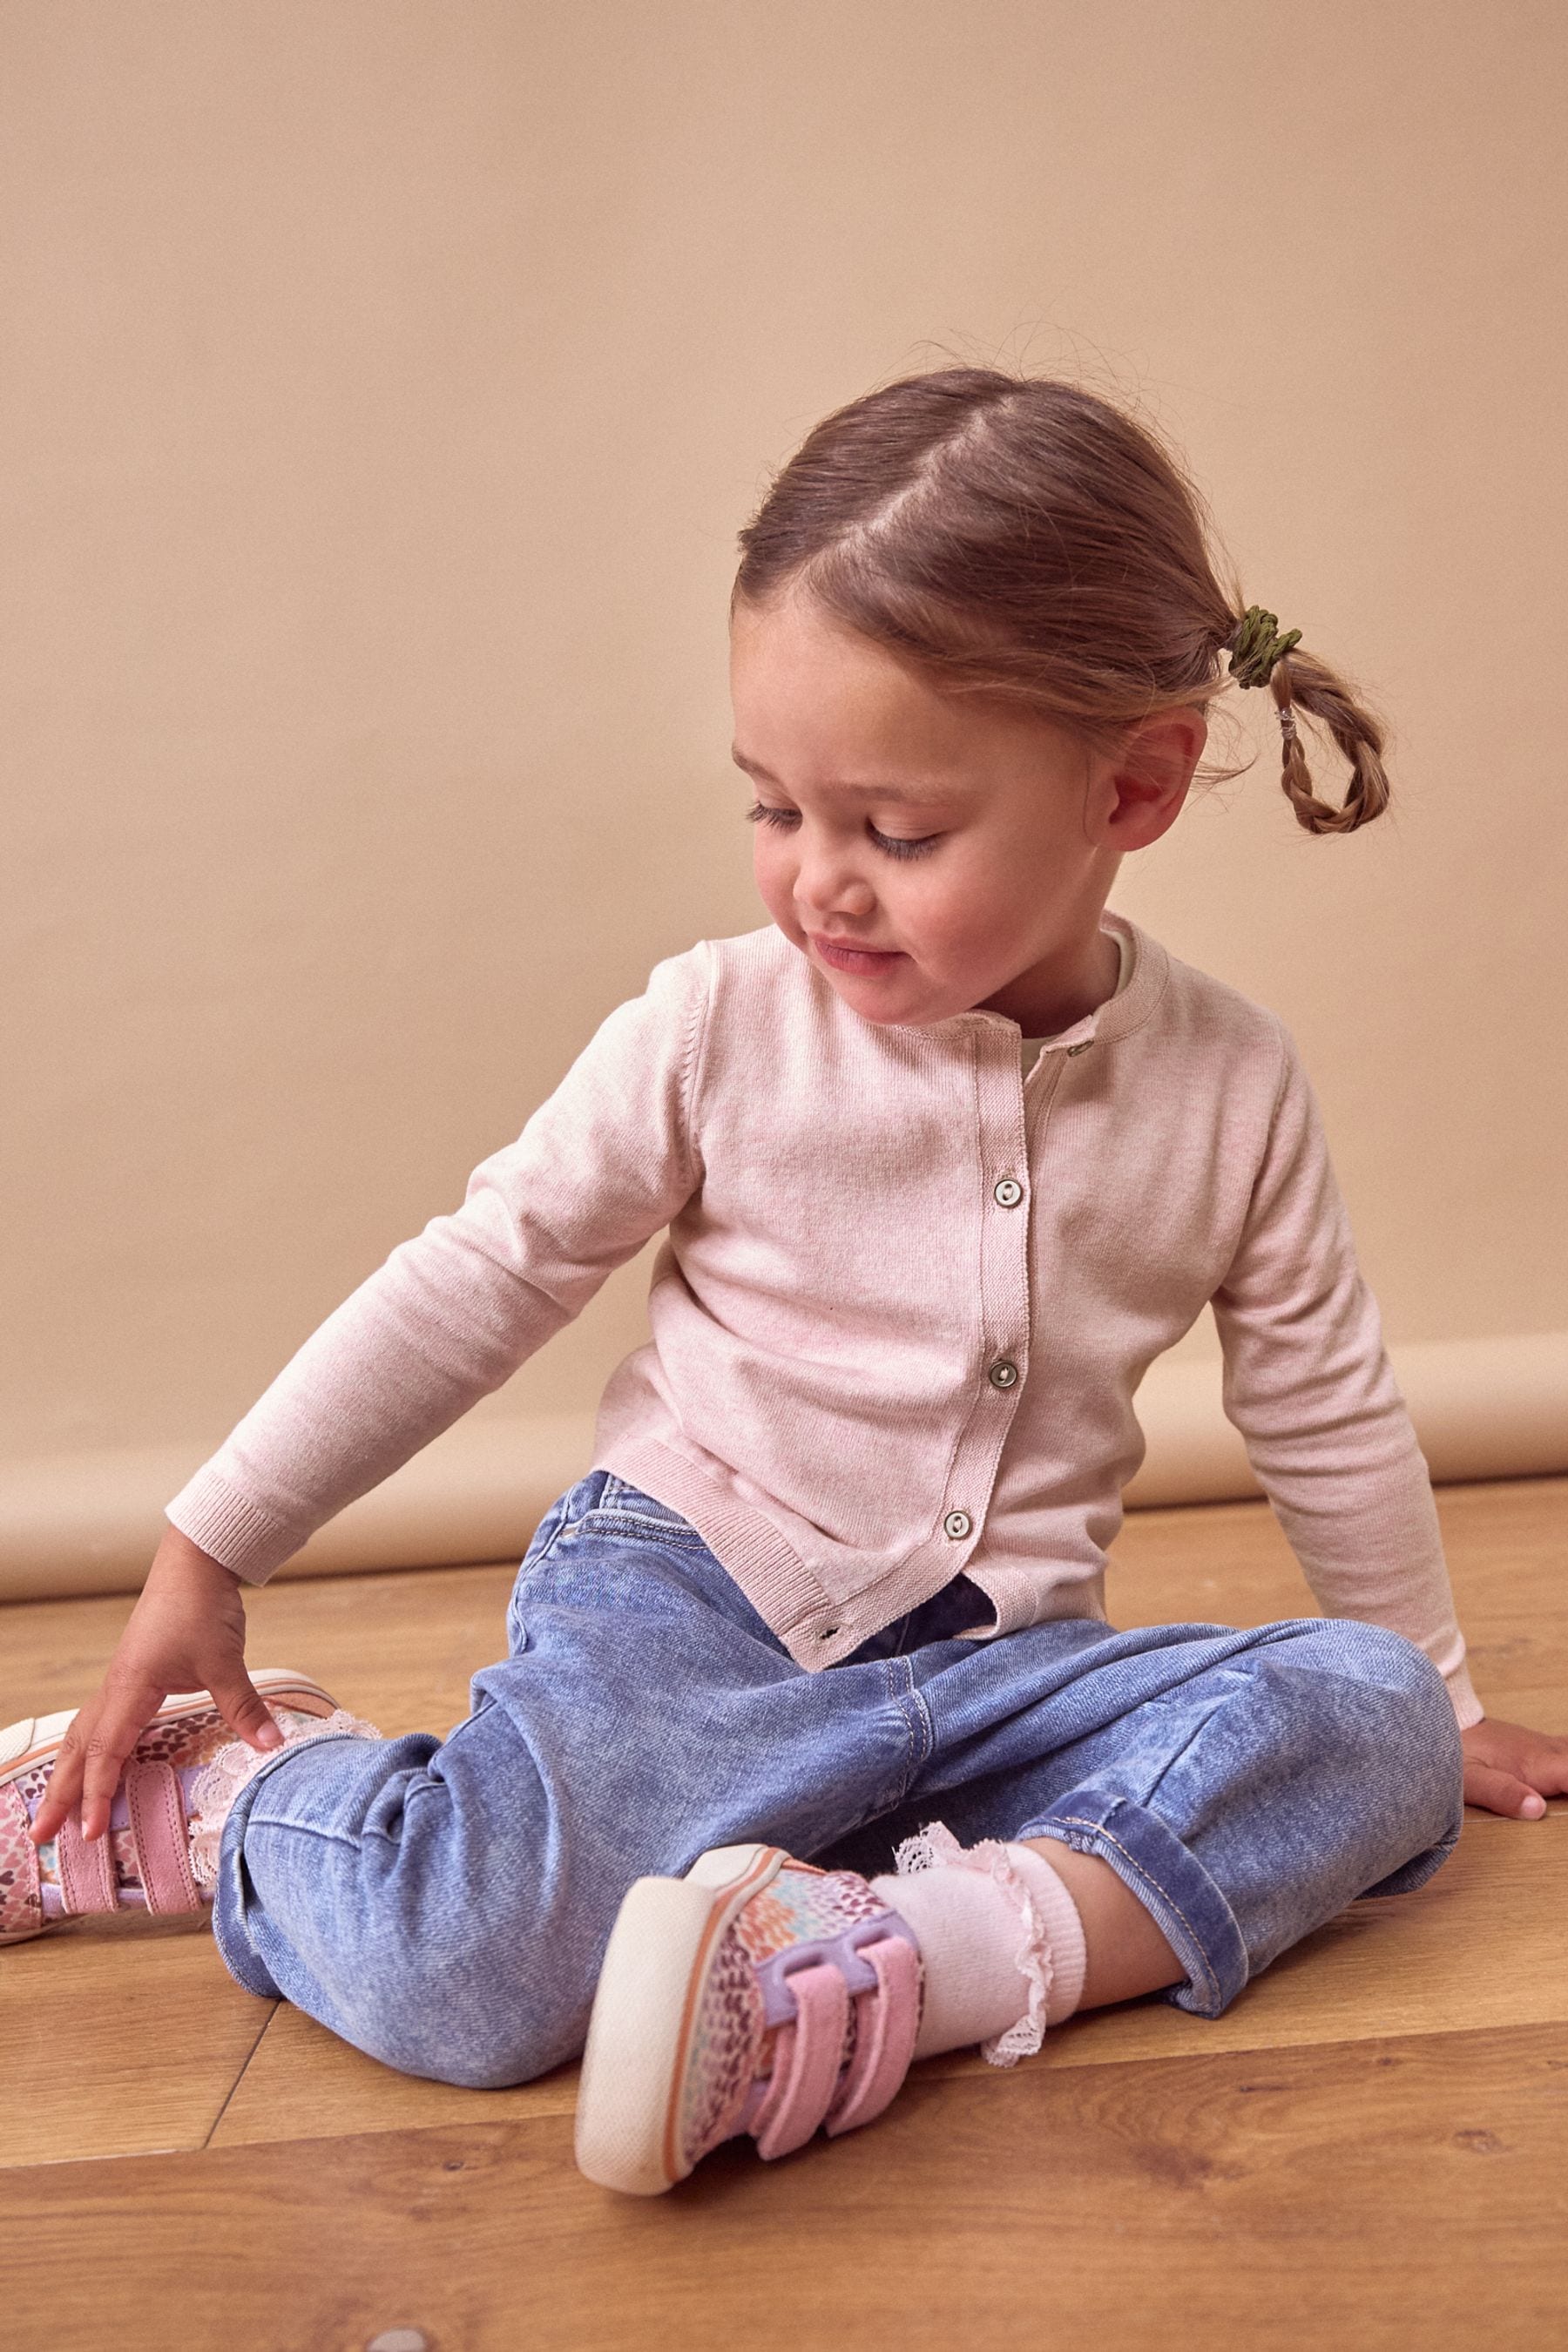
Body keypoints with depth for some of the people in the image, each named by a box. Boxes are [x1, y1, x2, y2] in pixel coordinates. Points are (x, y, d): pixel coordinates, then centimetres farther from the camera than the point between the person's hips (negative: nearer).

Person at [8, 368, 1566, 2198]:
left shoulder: (1229, 1086, -3)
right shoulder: (720, 1028, -8)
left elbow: (1327, 1419, 10)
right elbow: (473, 1282, -1)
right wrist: (204, 1556, 3)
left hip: (989, 1660, 3)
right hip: (680, 1609, -3)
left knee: (1376, 1732, -20)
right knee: (464, 1976, -29)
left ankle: (908, 1954, -36)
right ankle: (205, 1793, 2)